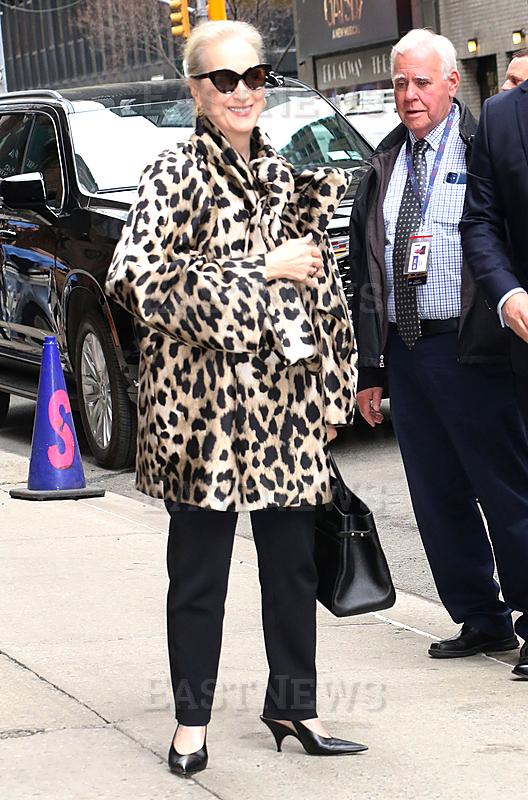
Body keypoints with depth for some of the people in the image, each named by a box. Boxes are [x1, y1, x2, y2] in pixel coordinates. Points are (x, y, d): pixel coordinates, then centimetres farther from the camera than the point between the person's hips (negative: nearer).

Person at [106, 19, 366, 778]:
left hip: (285, 401, 5)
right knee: (199, 566, 3)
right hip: (205, 397, -5)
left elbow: (320, 285, 17)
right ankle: (192, 720, 13)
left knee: (293, 559, 8)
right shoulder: (175, 175, -6)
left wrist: (330, 393, 13)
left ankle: (293, 703, 22)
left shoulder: (284, 176, 12)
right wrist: (264, 273, -17)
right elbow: (143, 279, -19)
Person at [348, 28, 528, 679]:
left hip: (470, 350, -6)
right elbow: (363, 269, 15)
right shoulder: (384, 166, 14)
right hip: (403, 350, 7)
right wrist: (370, 368, 12)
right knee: (437, 496, 11)